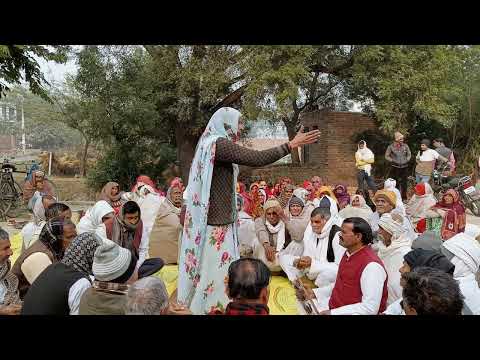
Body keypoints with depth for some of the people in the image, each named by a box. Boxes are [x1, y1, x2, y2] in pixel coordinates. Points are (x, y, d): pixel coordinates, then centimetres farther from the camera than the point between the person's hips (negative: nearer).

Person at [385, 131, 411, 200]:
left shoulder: (405, 146, 2)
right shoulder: (391, 147, -5)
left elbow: (409, 154, 14)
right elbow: (386, 156, 0)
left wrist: (407, 160, 1)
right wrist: (393, 161, -9)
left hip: (404, 167, 2)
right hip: (394, 168, -2)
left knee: (404, 183, 7)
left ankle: (404, 197, 19)